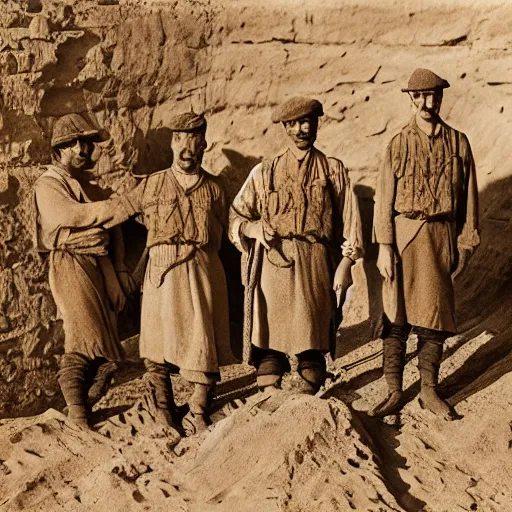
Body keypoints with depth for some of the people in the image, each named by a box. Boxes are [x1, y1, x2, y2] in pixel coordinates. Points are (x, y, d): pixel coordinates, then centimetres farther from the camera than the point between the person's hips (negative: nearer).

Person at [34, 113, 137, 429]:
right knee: (83, 341, -13)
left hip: (100, 265, 7)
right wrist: (126, 204, -23)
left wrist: (120, 270, 13)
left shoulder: (91, 183, 20)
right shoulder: (48, 185, -2)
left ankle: (81, 401, 16)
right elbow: (75, 214, -19)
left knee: (101, 341, 5)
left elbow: (109, 224, 20)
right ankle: (78, 418, -9)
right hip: (72, 266, -7)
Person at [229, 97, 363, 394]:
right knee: (269, 336, -5)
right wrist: (252, 228, -9)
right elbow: (236, 216, 12)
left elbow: (349, 220, 8)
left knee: (312, 339, 2)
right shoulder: (265, 172, 12)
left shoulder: (334, 170, 12)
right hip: (274, 262, 0)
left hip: (315, 265, 0)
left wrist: (345, 264, 0)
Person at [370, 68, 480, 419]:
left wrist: (466, 245, 4)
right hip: (404, 236, -1)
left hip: (442, 236, 1)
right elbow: (384, 200, -2)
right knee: (396, 317, 0)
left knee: (436, 316, 7)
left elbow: (468, 197, 7)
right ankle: (394, 392, 10)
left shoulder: (458, 142, 5)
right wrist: (384, 247, -9)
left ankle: (429, 390, 20)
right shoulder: (398, 145, 0)